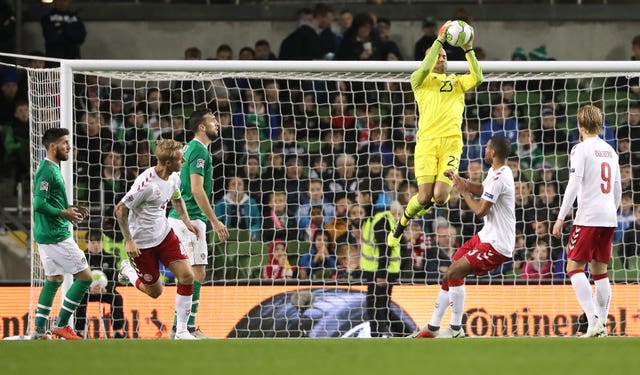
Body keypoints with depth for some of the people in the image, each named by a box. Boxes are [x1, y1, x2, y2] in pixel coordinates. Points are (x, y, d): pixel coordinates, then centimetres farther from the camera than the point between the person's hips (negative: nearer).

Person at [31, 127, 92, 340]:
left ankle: (39, 329, 15)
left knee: (54, 278, 16)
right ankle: (62, 325, -1)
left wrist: (70, 210, 11)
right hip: (56, 235, -10)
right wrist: (64, 213, -16)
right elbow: (39, 204, -24)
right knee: (85, 276, -5)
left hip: (47, 234, 10)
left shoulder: (52, 169, 14)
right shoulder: (48, 171, -17)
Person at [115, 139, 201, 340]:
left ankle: (181, 330, 0)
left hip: (164, 233, 6)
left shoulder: (173, 178, -3)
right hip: (142, 242, -6)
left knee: (187, 276, -10)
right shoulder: (146, 183, -28)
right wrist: (129, 241, -22)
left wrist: (187, 221, 4)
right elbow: (120, 210, -20)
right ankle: (129, 270, 36)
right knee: (155, 291, 4)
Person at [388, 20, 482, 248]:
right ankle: (401, 225, 16)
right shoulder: (420, 80, 14)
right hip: (427, 142, -2)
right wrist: (439, 41, -12)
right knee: (424, 197, -12)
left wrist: (468, 50, -3)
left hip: (451, 142, 2)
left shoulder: (456, 81, 22)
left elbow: (477, 78, 4)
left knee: (440, 197, -14)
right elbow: (425, 69, -9)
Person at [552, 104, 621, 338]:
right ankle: (601, 326, 8)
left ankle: (594, 321, -20)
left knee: (574, 267, -5)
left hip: (588, 217, -7)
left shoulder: (581, 149, -7)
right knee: (599, 270, 11)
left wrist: (561, 218, -11)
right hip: (609, 218, 7)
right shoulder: (610, 150, 14)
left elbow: (574, 186, -14)